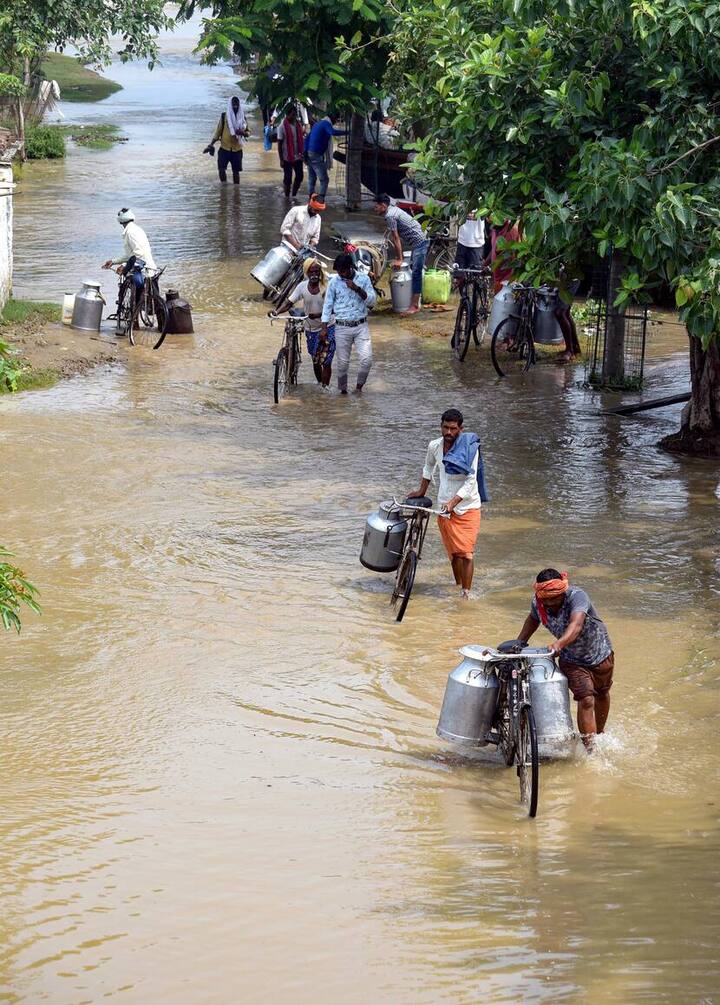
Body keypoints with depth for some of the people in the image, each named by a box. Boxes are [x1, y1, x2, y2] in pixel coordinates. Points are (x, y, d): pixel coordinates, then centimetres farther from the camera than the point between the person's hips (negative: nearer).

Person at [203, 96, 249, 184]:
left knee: (236, 171, 4)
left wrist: (243, 133, -15)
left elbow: (248, 132, 9)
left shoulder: (242, 118, 4)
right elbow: (218, 131, 2)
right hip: (224, 148, -1)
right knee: (221, 169, -13)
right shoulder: (224, 117, -1)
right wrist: (211, 144, -5)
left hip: (237, 149, 1)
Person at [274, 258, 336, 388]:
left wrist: (319, 314, -33)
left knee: (326, 361, -10)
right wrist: (277, 312, -27)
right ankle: (319, 383, 33)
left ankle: (325, 387, -5)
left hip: (327, 328, -4)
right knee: (315, 361, 15)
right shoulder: (302, 286, -6)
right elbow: (289, 302, -10)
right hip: (311, 329, 4)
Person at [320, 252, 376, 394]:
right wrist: (324, 327, 0)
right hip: (342, 328, 0)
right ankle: (342, 389, 21)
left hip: (361, 325, 0)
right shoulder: (334, 282, 1)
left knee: (366, 359, -13)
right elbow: (328, 305, 5)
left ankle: (359, 386, 8)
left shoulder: (364, 279, 1)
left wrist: (358, 289, -19)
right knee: (343, 362, 3)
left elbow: (372, 300, -4)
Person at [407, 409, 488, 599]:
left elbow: (470, 481, -17)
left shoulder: (469, 448, -14)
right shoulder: (434, 446, 0)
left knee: (466, 553, -10)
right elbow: (429, 467, 24)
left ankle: (465, 594, -11)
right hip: (445, 507, 4)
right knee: (454, 552, 8)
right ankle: (458, 586, 22)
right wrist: (422, 491, 30)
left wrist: (453, 502, -26)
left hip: (467, 506, -4)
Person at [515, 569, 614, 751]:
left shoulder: (577, 596, -35)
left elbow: (576, 625, -53)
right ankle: (589, 749, -17)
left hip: (599, 653, -1)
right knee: (586, 700, -18)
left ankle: (599, 735, 49)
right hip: (572, 659, 1)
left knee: (602, 695, 22)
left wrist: (560, 643, -69)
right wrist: (518, 644, 1)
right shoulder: (538, 603, -19)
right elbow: (533, 619, 6)